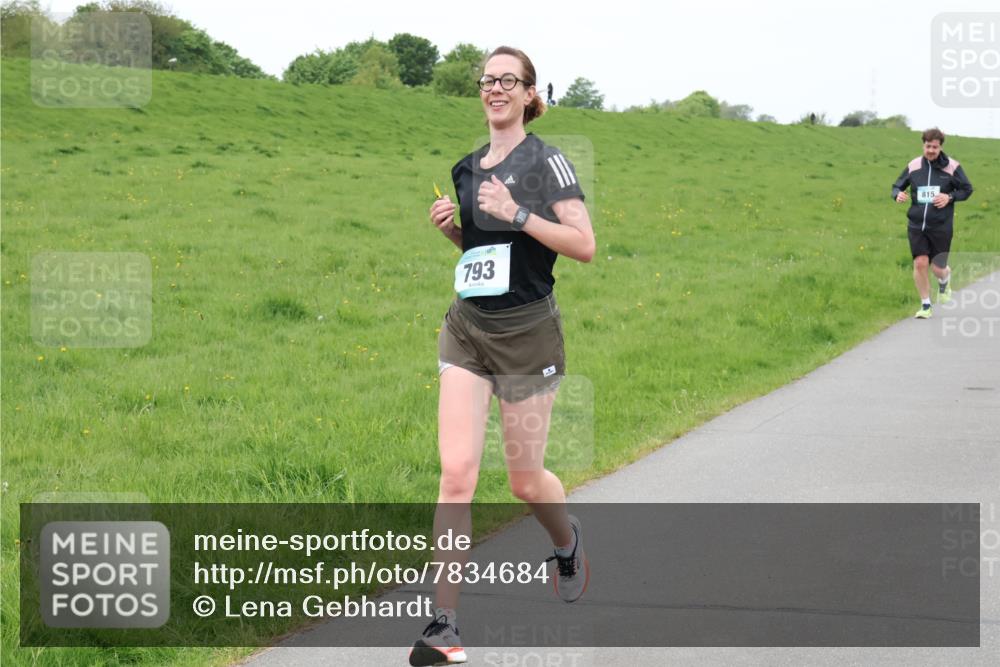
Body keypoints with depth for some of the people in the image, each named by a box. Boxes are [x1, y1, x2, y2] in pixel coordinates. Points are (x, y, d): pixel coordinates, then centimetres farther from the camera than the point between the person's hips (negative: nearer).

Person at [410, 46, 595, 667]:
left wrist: (518, 215, -20)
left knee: (525, 478, 7)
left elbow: (584, 245, -13)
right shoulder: (466, 168, 11)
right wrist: (448, 225, 5)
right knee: (456, 472, -8)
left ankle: (568, 541, 44)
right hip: (467, 329, 4)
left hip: (527, 331, -4)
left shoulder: (546, 161, -7)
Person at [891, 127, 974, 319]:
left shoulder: (951, 166, -4)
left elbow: (967, 189, 4)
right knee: (920, 264, -8)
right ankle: (925, 306, 9)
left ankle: (945, 281, 41)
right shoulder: (914, 166, 1)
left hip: (941, 226, -1)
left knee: (938, 268, 1)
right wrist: (898, 195, -13)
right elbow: (897, 186, 11)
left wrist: (950, 197, -14)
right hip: (917, 225, 1)